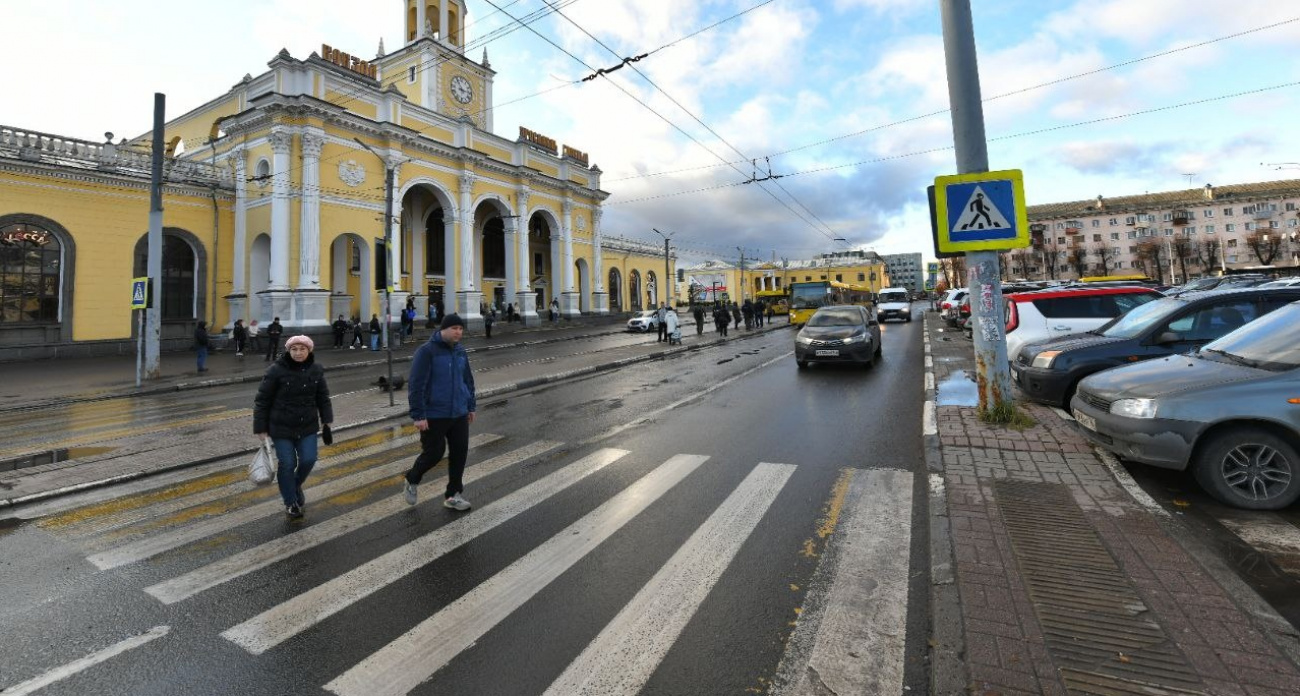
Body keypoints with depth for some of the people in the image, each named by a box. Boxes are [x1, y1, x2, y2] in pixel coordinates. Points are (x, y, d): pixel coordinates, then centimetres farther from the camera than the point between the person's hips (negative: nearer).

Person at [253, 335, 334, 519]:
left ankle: (296, 485, 35)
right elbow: (262, 401, -8)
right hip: (281, 428, -3)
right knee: (287, 464, 2)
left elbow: (323, 398, 7)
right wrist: (261, 428, -7)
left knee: (308, 460, 1)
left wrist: (327, 421, 4)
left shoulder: (316, 370, -3)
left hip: (308, 427, 3)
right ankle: (290, 502, 23)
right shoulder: (276, 371, -14)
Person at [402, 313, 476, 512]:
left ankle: (453, 494, 22)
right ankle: (411, 480, 32)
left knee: (459, 453, 7)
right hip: (434, 415, -6)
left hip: (459, 414, 6)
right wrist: (418, 415, -18)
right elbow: (416, 385, -15)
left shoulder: (461, 351, 7)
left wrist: (471, 406, 17)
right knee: (434, 452, 3)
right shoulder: (427, 351, -13)